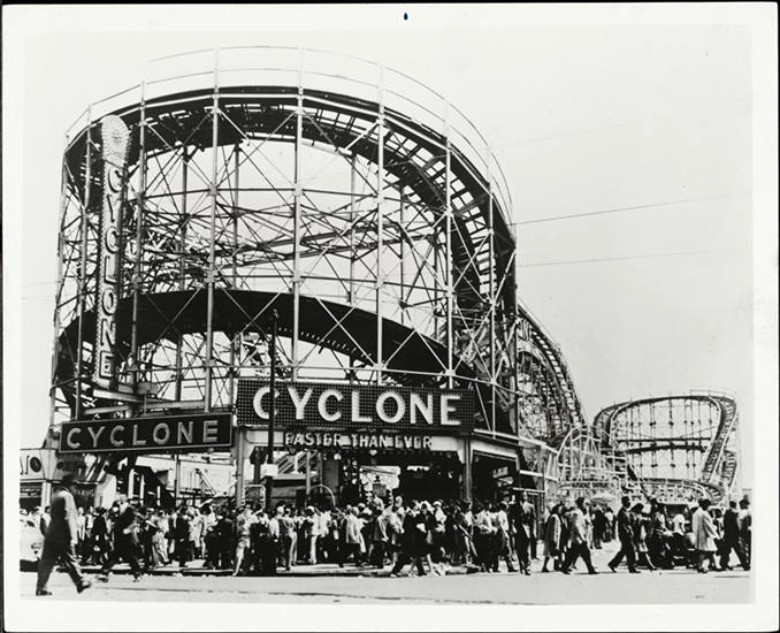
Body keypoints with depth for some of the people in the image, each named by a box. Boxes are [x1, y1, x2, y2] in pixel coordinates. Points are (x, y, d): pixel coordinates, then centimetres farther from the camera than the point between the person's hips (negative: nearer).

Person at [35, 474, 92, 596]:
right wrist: (71, 537, -17)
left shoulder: (55, 495, 15)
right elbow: (68, 518, -17)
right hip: (62, 537, -8)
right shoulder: (67, 496, -12)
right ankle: (81, 582, 17)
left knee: (47, 562, 4)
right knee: (70, 561, 5)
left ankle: (41, 588, 1)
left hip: (51, 536, 8)